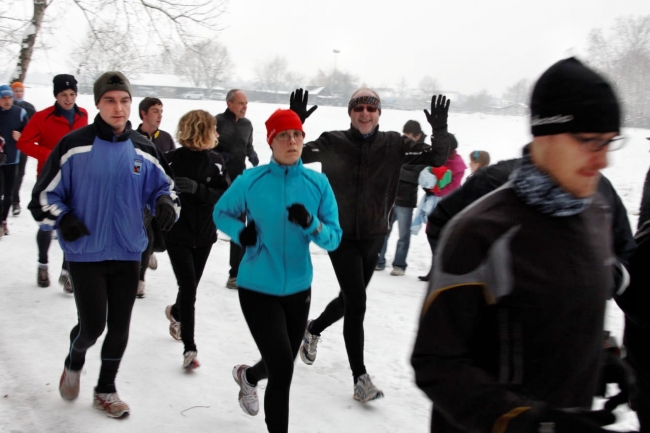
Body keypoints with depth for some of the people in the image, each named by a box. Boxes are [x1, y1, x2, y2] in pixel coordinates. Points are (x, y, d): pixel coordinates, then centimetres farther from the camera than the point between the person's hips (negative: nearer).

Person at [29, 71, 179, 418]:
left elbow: (163, 185, 12)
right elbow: (45, 193, -2)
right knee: (92, 325, -4)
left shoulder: (143, 150, 1)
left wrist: (165, 203, -9)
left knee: (119, 326, 10)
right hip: (86, 253, -3)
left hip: (127, 253, 4)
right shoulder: (75, 146, -9)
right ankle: (74, 363, 32)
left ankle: (105, 390, 31)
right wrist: (62, 219, -18)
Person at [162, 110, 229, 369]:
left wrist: (197, 189, -25)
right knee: (188, 287, -11)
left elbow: (225, 196, -11)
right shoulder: (171, 159, -14)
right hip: (177, 235, -4)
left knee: (191, 288, 17)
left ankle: (176, 313, 50)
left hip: (204, 235, 4)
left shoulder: (215, 161, -3)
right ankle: (189, 347, -3)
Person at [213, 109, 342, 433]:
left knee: (281, 364, 23)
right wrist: (240, 232, -17)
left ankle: (247, 376, 58)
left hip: (299, 289, 4)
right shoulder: (250, 180, -12)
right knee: (282, 367, -13)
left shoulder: (318, 184, -7)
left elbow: (334, 239, -6)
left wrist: (311, 224, -26)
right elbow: (221, 212, 3)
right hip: (257, 289, -4)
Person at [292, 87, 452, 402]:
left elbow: (436, 159, -5)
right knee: (357, 303, -8)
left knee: (350, 299, 19)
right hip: (341, 235, -4)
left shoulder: (393, 144, -4)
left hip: (373, 237, 4)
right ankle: (360, 378, 4)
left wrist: (440, 130, -23)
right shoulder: (333, 143, -8)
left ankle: (314, 329, 49)